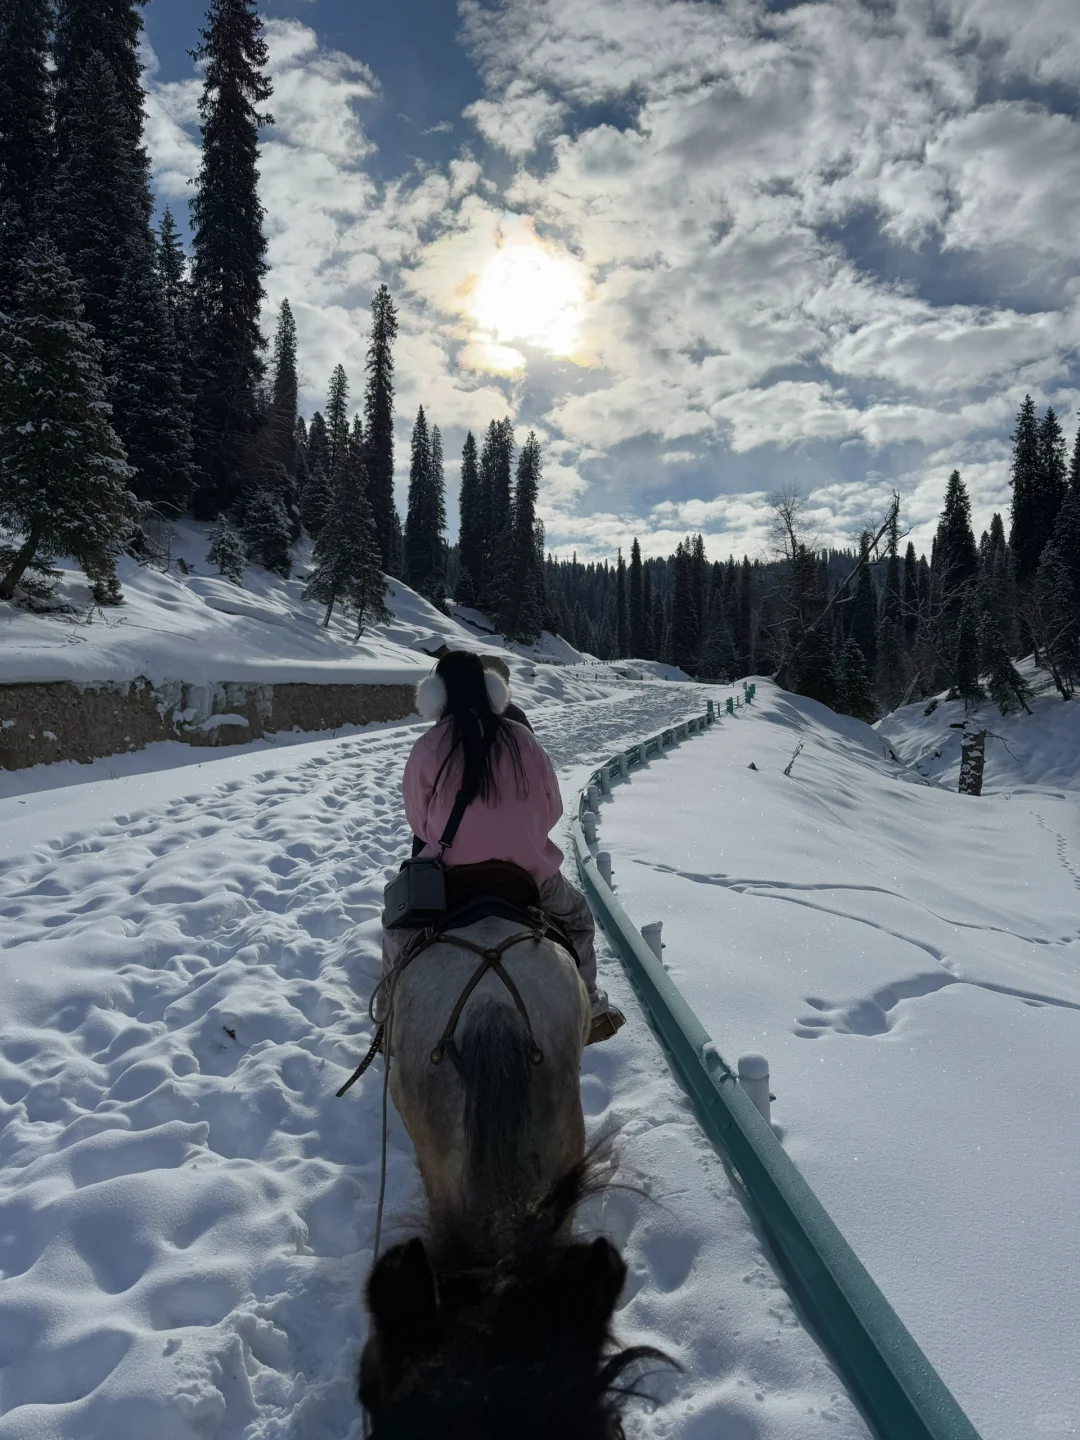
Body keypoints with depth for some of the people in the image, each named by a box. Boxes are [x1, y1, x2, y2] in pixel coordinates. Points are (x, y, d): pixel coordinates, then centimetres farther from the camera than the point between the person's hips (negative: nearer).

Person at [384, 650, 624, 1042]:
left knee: (398, 929, 28)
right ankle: (589, 1011, 33)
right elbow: (552, 806, 5)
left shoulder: (428, 746, -7)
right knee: (577, 920, 30)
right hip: (530, 870, 1)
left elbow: (417, 819, 3)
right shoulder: (521, 738, -3)